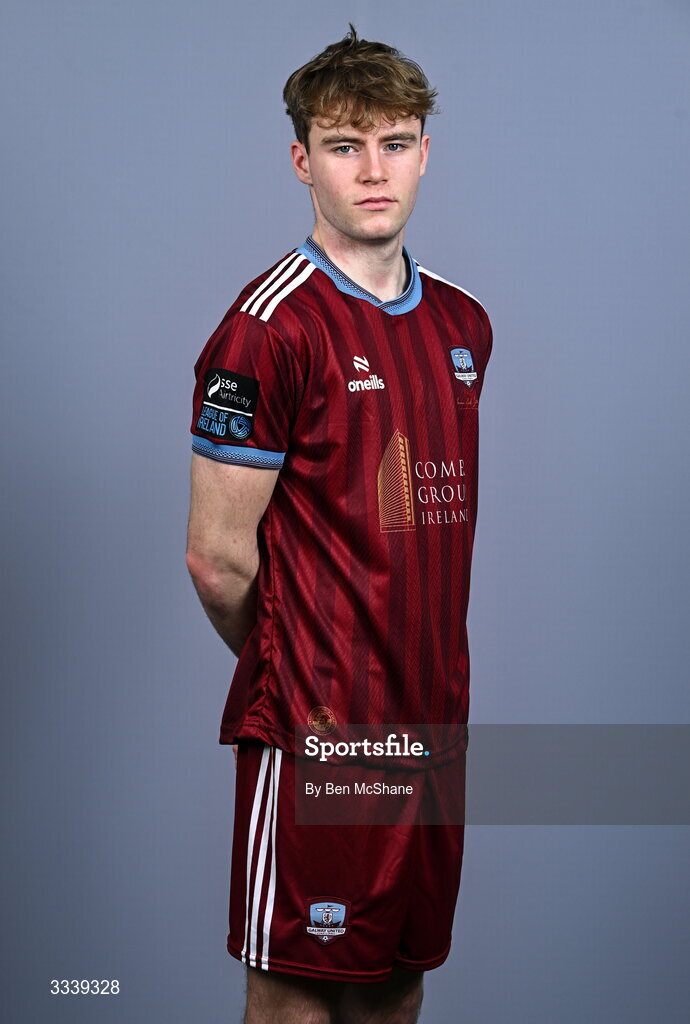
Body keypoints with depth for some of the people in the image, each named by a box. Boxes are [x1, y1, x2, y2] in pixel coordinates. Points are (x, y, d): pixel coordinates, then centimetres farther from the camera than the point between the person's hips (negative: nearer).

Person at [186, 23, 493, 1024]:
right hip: (314, 725, -6)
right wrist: (291, 668, 4)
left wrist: (424, 662, 13)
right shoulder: (270, 327, -13)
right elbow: (217, 556, -11)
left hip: (435, 715, 7)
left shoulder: (464, 324, 10)